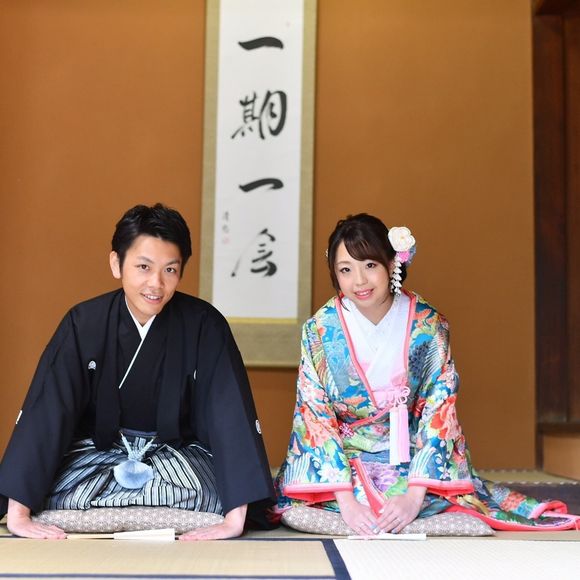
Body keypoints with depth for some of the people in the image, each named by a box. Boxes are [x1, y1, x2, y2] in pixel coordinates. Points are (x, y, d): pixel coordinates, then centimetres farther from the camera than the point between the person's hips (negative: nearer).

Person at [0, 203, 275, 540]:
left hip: (178, 452, -1)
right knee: (54, 494, -28)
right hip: (100, 449, 1)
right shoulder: (84, 322, -14)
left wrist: (236, 516, -33)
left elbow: (231, 413, -23)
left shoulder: (205, 325, -18)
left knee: (214, 492, -32)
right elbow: (46, 410, -18)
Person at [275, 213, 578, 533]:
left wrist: (414, 495, -22)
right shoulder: (318, 331, -9)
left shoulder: (428, 326, -8)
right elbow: (315, 415, -11)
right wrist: (346, 500, -23)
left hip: (410, 459, 1)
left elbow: (440, 410, -11)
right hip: (341, 460, -1)